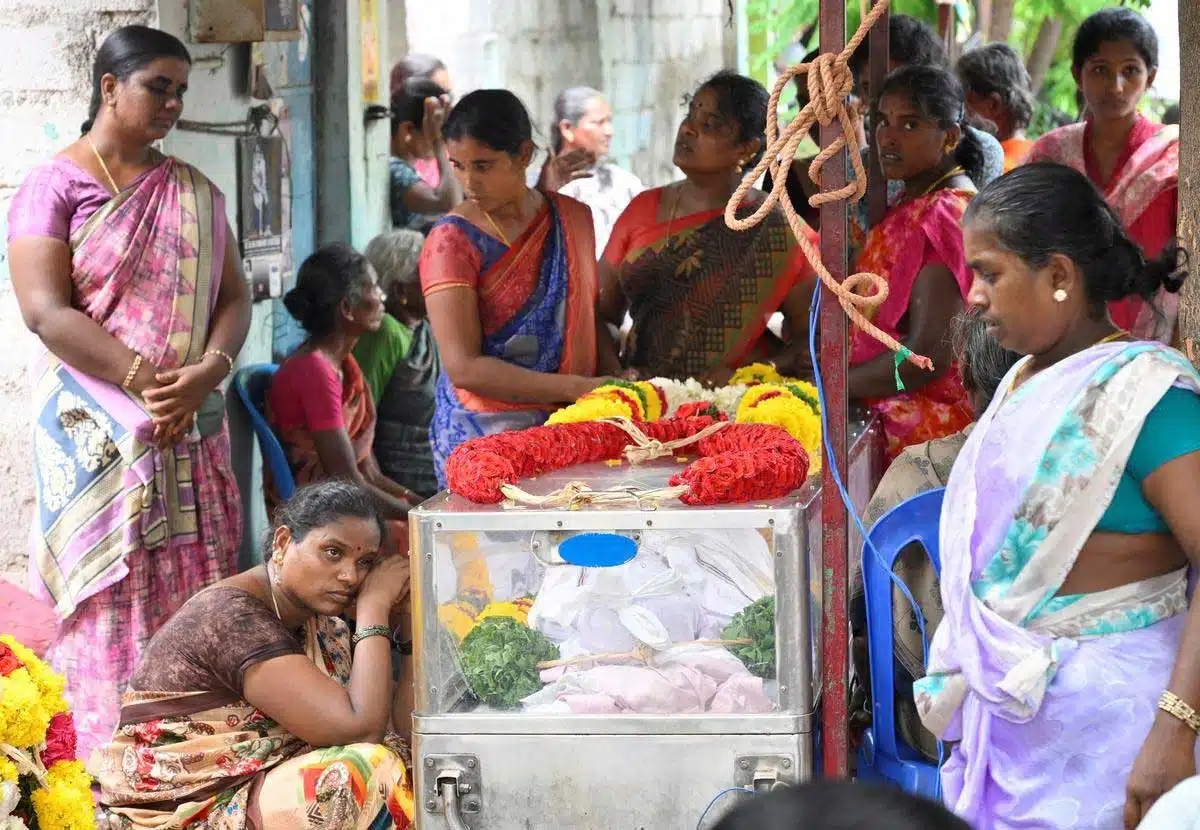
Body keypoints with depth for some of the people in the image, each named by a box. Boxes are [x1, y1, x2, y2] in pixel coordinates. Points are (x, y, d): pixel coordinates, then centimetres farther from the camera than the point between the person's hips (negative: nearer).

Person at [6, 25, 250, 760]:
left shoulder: (195, 194, 14)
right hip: (99, 430, -5)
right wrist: (146, 380, -17)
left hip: (194, 427, 5)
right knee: (114, 600, -6)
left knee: (199, 599, 1)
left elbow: (234, 296, 10)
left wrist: (207, 373, -11)